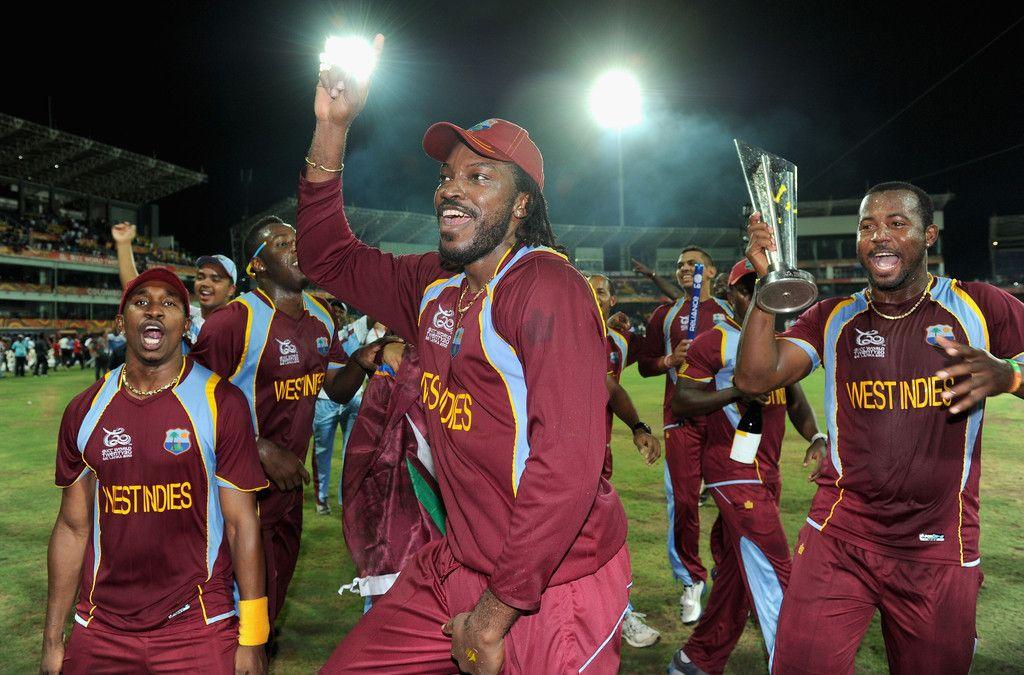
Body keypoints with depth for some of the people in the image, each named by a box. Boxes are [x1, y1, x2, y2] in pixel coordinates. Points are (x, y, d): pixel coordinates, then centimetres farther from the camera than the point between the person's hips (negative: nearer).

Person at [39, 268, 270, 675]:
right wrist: (52, 642, 8)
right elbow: (73, 527, 8)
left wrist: (251, 641, -10)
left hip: (199, 626, -3)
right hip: (101, 629, 4)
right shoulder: (86, 411, 3)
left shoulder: (221, 403, -10)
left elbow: (241, 522, -9)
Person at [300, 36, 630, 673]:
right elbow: (330, 258, 17)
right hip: (455, 567, 7)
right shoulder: (435, 285, 5)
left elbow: (568, 462, -25)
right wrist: (332, 126, 8)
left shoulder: (547, 287, -19)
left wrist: (498, 609, -18)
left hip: (551, 589, -7)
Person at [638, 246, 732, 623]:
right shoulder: (665, 315, 13)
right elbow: (644, 364, 13)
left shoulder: (730, 312, 12)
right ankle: (691, 582, 12)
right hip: (682, 416, 0)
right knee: (683, 500, -3)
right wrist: (671, 359, -6)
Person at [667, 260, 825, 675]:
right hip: (735, 470, -8)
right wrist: (738, 390, -22)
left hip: (767, 472, 8)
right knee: (774, 574, -11)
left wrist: (815, 437, 5)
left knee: (737, 574, 14)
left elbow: (795, 399, 23)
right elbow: (681, 401, -11)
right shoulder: (713, 341, -6)